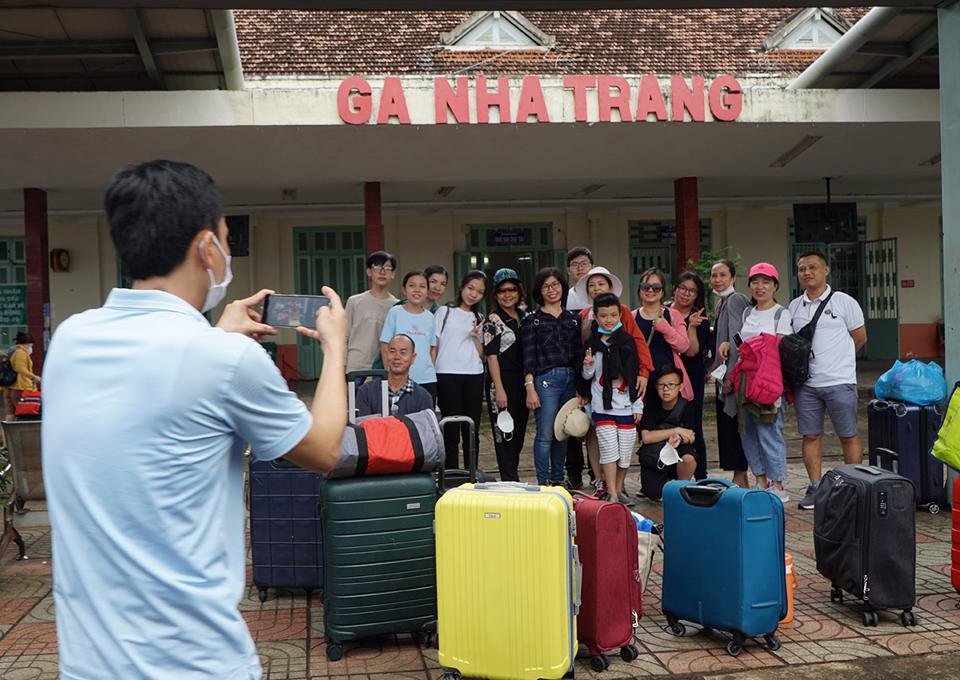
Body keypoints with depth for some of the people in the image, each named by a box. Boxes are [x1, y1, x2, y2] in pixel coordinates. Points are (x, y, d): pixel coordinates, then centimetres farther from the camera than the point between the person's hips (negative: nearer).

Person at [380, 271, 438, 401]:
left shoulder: (429, 317, 9)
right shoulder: (395, 312, -2)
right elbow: (385, 346, -2)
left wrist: (431, 370, 8)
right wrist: (390, 372, -6)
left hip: (428, 379, 4)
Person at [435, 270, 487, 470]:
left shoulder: (479, 318, 17)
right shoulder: (445, 311, 5)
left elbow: (482, 355, 13)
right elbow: (434, 345, 1)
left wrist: (476, 336, -4)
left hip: (474, 376, 4)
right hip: (448, 375, -4)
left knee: (472, 430, 4)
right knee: (452, 430, -5)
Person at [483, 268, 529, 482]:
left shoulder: (524, 316, 14)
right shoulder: (493, 321, -5)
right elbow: (491, 356, -10)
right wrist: (499, 390, -16)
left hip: (522, 382, 6)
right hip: (503, 382, -6)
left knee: (519, 433, 10)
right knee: (505, 433, -5)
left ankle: (511, 478, 21)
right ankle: (510, 481, -3)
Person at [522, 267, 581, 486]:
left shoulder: (573, 318, 13)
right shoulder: (531, 320, 1)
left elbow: (578, 353, 14)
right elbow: (528, 357, -3)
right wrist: (530, 388, -11)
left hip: (570, 379, 4)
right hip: (545, 379, -4)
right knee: (545, 434, -6)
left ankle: (558, 480, 20)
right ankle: (543, 483, 0)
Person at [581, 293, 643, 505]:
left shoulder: (627, 341, 3)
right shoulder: (592, 343, 1)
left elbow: (636, 374, 7)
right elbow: (587, 376, 11)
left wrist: (638, 406, 7)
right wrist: (587, 366, -13)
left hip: (626, 406, 1)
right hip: (602, 406, -1)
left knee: (625, 451, 4)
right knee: (609, 449, -7)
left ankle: (619, 489, 22)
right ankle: (611, 494, 0)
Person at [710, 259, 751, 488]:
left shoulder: (736, 301, -11)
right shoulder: (722, 303, 18)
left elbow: (736, 340, -17)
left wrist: (730, 376, -20)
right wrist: (717, 371, 15)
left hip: (733, 373, -10)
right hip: (724, 373, 10)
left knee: (733, 424, -6)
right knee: (726, 425, 10)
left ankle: (740, 477, -1)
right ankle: (739, 478, 16)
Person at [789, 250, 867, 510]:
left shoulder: (844, 302, -1)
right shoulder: (794, 307, 10)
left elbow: (860, 338, 6)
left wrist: (837, 357, 9)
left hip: (839, 382, -3)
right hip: (806, 383, 3)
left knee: (848, 437, 4)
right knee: (811, 436, 6)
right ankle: (814, 488, 13)